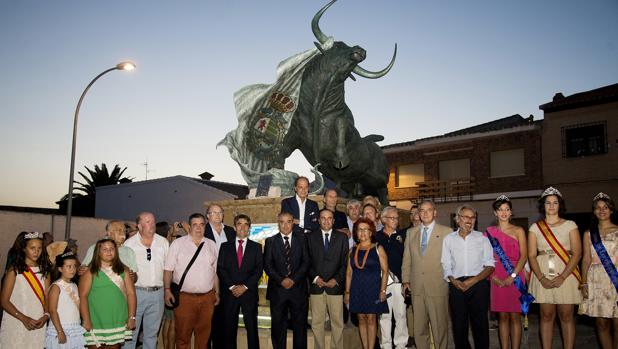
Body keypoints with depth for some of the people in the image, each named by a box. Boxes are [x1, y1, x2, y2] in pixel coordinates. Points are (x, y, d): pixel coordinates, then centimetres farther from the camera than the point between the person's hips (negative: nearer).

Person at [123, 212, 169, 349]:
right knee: (131, 331, 2)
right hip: (136, 291, -3)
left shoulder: (163, 242, 7)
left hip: (157, 293, 3)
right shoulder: (129, 243, -1)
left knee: (152, 333, 12)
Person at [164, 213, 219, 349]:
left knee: (204, 334, 11)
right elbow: (168, 269, -2)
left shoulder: (211, 245, 11)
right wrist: (167, 290, -10)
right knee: (183, 334, 3)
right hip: (184, 297, -3)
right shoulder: (178, 243, 1)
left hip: (207, 298, 3)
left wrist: (217, 292, 13)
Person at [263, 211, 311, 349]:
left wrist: (293, 279, -11)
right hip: (277, 290, 0)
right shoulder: (270, 241, 7)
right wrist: (281, 280, -12)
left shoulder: (301, 238, 7)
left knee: (300, 326, 5)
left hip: (298, 289, 0)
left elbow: (306, 262, 0)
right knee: (278, 326, 5)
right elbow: (267, 265, 0)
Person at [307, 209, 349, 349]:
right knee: (317, 323, 3)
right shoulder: (311, 237, 8)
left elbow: (345, 262, 4)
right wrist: (315, 278, -9)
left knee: (337, 322, 3)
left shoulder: (342, 237, 8)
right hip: (316, 286, 0)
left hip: (335, 286, 0)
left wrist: (336, 279, -7)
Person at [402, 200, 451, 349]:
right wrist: (405, 280, 8)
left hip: (437, 286, -3)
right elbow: (406, 258, 14)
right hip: (416, 287, 3)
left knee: (439, 326, 1)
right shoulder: (411, 232, 12)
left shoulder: (446, 232, 1)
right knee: (418, 327, 8)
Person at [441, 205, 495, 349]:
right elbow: (446, 266, 9)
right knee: (459, 324, 5)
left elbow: (490, 266, 3)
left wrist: (473, 280, -11)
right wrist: (453, 281, -10)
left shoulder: (482, 238, 7)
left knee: (480, 324, 1)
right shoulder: (448, 239, 10)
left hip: (478, 284, -1)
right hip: (457, 286, 1)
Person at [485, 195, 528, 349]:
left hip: (515, 277, -1)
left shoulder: (518, 231, 4)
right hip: (497, 279, 2)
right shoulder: (489, 232, 9)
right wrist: (493, 276, -8)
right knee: (502, 316, 5)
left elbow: (524, 256, -4)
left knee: (515, 316, 1)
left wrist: (512, 276, -14)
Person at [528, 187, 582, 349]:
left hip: (566, 275, -1)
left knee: (566, 316, 1)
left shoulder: (570, 225, 4)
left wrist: (562, 277, -13)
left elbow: (577, 253, -3)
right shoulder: (535, 227, 8)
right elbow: (531, 255, 2)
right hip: (543, 276, 1)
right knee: (547, 315, 4)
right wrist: (542, 279, -11)